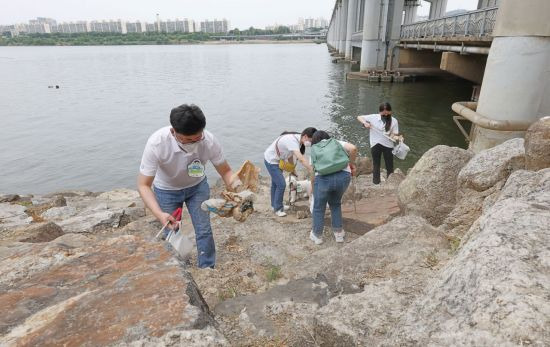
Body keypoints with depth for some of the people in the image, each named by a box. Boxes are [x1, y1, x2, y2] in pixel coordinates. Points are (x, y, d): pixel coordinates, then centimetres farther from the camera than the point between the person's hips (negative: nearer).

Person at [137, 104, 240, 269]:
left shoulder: (210, 141, -32)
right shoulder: (156, 144, -37)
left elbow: (226, 171, -18)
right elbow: (143, 185, -30)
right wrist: (159, 214, -46)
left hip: (198, 186, 1)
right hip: (166, 190, -1)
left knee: (204, 231, 3)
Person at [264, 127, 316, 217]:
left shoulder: (296, 139, -7)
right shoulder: (292, 141, -35)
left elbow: (290, 155, 4)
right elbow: (301, 159, -46)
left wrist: (292, 170, 6)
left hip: (277, 160, 10)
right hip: (271, 161, -10)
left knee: (275, 183, 21)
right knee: (281, 184, -9)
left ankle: (275, 205, 38)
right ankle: (277, 208, 7)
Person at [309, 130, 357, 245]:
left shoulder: (314, 149, 22)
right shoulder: (337, 143, 22)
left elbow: (313, 171, 20)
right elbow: (353, 148, 5)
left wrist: (312, 187, 32)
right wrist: (352, 164, 17)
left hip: (324, 178, -2)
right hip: (344, 176, 2)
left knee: (319, 207, 18)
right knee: (336, 204, 25)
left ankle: (317, 235, 30)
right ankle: (338, 233, 31)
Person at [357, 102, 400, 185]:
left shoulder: (394, 121, -3)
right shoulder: (373, 117, -4)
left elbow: (394, 134, -6)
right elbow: (359, 117, 1)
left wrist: (397, 137, -29)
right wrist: (365, 123, -17)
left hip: (388, 144, 0)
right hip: (375, 144, 0)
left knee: (389, 165, 6)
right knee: (376, 164, 10)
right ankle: (376, 183, 20)